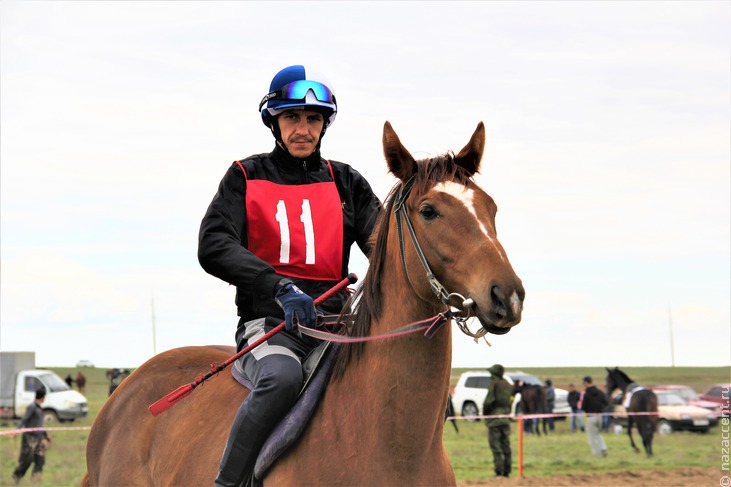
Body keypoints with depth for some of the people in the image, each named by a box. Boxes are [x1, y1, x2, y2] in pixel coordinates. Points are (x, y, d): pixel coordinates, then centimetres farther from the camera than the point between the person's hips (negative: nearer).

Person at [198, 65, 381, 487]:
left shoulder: (346, 183, 17)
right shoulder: (246, 178, 8)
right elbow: (213, 247, -7)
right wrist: (280, 286, -22)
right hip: (269, 321, -3)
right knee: (282, 377, -36)